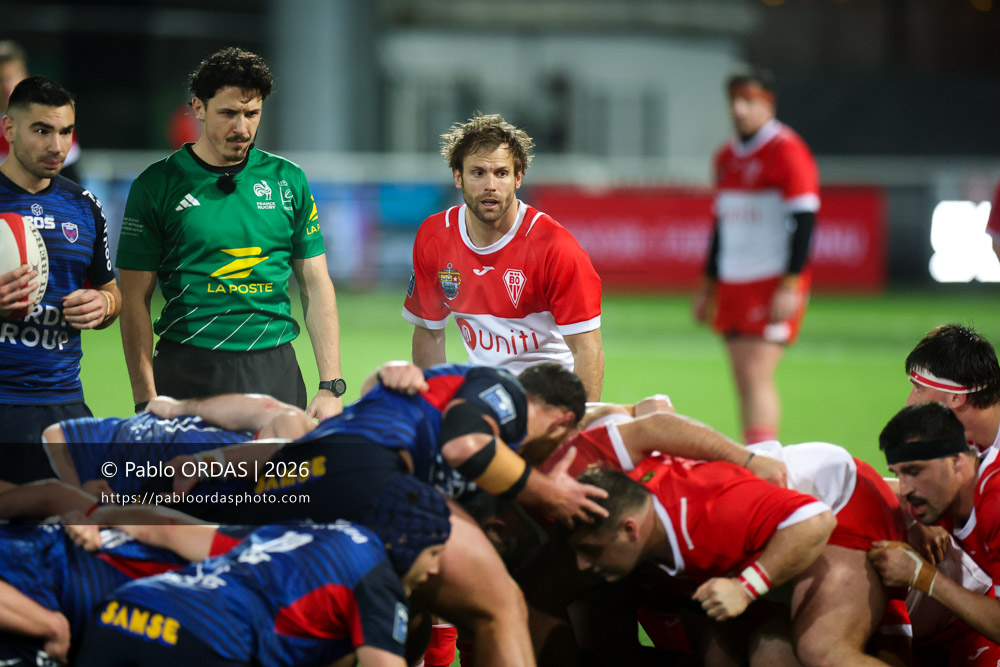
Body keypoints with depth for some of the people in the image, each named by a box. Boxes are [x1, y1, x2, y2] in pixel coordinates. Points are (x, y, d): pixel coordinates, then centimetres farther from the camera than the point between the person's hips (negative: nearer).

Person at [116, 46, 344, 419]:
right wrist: (146, 401, -10)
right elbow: (136, 299, -2)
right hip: (187, 372, -2)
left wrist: (330, 386, 2)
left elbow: (316, 285, 10)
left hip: (274, 370, 3)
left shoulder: (288, 181, 8)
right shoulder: (157, 186, -1)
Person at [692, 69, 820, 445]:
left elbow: (804, 220, -14)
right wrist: (708, 284, 22)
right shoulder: (726, 157, 16)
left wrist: (790, 286, -19)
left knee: (757, 376, -14)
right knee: (744, 382, 6)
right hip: (733, 283, 8)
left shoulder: (787, 151, -9)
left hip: (773, 283, -8)